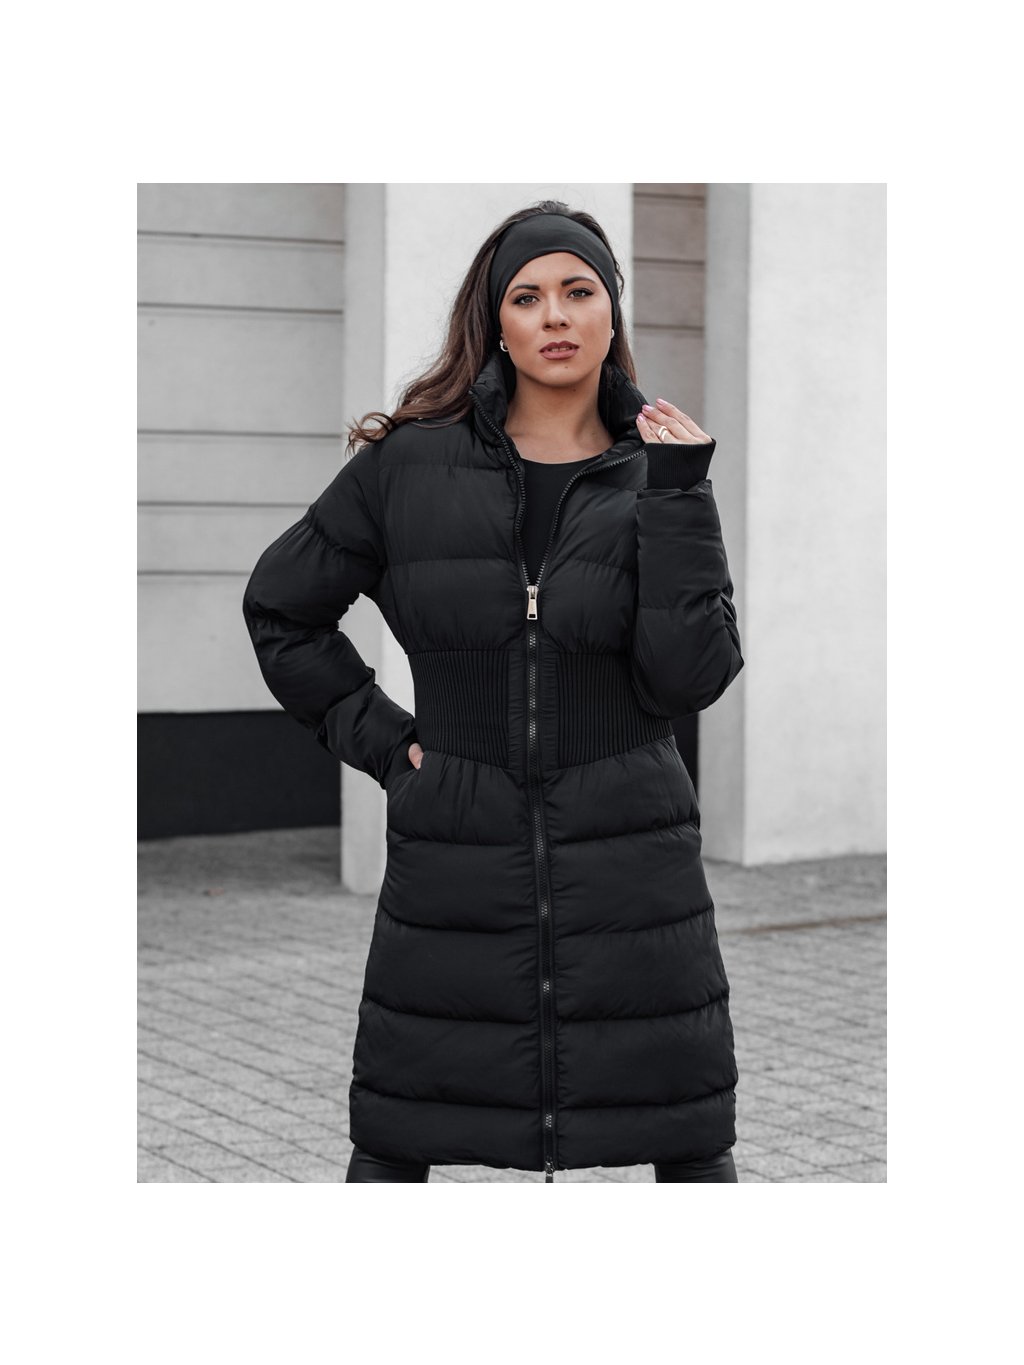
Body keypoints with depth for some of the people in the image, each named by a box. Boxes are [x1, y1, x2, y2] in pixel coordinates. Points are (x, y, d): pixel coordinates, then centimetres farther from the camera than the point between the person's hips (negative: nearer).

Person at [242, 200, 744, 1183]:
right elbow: (281, 605, 12)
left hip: (626, 858, 0)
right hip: (457, 853, 0)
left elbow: (691, 676, -9)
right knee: (394, 1141, 7)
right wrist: (369, 734, 4)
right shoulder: (411, 465, 1)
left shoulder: (657, 476, 3)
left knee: (690, 1141, 5)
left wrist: (677, 495, -13)